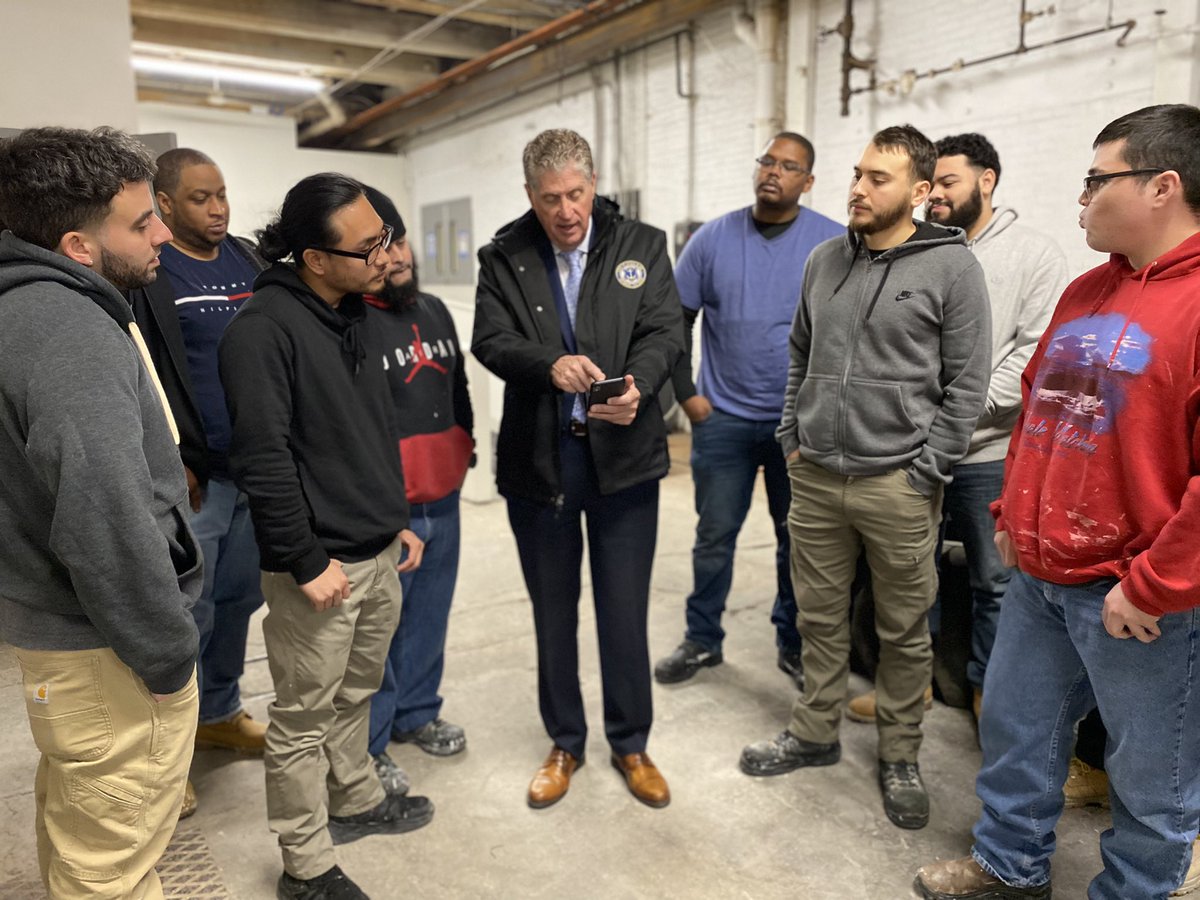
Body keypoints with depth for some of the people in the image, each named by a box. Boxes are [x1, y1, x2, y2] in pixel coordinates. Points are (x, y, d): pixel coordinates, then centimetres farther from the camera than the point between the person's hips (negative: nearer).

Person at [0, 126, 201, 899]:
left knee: (78, 828, 28)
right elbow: (108, 523, -30)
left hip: (63, 624, 10)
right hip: (106, 647, -10)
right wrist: (170, 654, -18)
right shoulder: (72, 336, -24)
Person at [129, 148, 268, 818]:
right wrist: (171, 463, -14)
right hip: (192, 476, -6)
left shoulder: (250, 260, 11)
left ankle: (220, 714, 35)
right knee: (188, 613, 1)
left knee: (240, 598, 16)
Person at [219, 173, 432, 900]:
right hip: (321, 565, -7)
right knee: (304, 719, 8)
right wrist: (305, 562, -16)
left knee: (356, 695, 22)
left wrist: (397, 518, 17)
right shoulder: (265, 328, -17)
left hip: (379, 552, 8)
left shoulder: (354, 315, 9)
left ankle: (356, 798, 42)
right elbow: (262, 458, -20)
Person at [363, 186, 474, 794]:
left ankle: (416, 713, 40)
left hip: (443, 500, 8)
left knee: (429, 618, 20)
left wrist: (463, 447, 17)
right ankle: (368, 744, 25)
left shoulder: (433, 310, 12)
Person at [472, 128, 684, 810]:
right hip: (538, 459, 1)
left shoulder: (643, 245, 3)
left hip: (624, 453, -1)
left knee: (625, 611, 8)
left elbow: (665, 331, -6)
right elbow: (491, 338, -8)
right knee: (553, 612, 15)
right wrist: (550, 364, -29)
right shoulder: (504, 257, 4)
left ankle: (631, 744, 30)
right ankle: (566, 743, 35)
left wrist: (637, 384, -27)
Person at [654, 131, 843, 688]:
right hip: (723, 419, 1)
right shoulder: (713, 238, 1)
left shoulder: (835, 243, -3)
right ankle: (702, 641, 25)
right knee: (714, 536, 8)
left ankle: (794, 645, 29)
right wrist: (686, 394, -1)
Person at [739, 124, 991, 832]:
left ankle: (900, 757, 29)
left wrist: (924, 474, -10)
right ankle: (816, 733, 34)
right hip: (815, 477, 5)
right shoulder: (825, 260, 8)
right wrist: (794, 439, 10)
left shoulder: (950, 266, -7)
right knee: (820, 616, 15)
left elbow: (967, 384, -7)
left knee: (905, 632, 10)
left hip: (898, 485, -4)